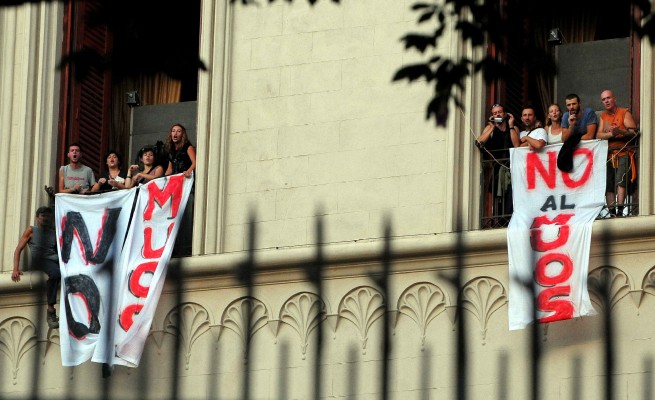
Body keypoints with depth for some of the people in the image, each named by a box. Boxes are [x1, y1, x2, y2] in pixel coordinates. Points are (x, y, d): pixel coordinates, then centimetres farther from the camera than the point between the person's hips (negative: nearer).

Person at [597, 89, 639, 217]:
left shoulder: (625, 113, 5)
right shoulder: (603, 116, 19)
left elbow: (633, 131, -6)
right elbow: (598, 135, 7)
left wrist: (620, 131, -24)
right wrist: (611, 134, -13)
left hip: (623, 153, -4)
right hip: (608, 155, 4)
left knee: (620, 181, -20)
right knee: (608, 184, -5)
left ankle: (620, 210, -26)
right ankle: (612, 213, -5)